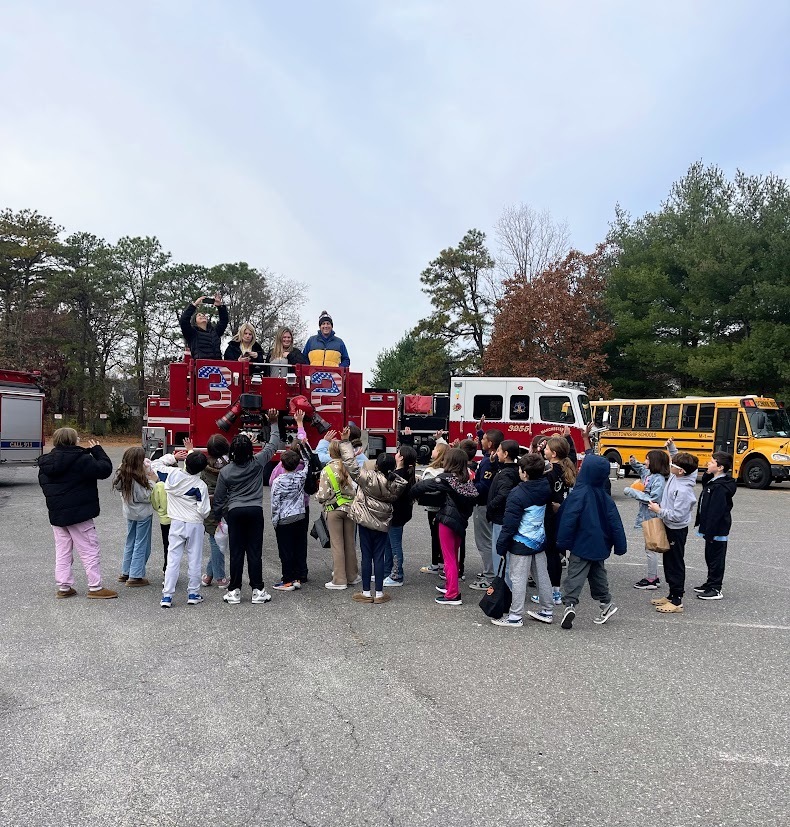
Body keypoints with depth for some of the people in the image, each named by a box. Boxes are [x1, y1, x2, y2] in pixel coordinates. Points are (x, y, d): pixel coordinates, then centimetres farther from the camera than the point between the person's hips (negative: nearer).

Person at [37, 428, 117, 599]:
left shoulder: (46, 462, 6)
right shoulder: (81, 460, -18)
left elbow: (43, 483, 17)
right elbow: (105, 469, -18)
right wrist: (97, 450, -6)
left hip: (56, 514, 7)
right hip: (79, 514, -7)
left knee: (62, 551, 15)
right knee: (90, 550, 1)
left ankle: (63, 587, 19)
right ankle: (95, 587, 4)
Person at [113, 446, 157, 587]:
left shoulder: (122, 475, -2)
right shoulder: (137, 478, -25)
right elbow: (145, 497, -22)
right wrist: (152, 481, -14)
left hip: (129, 513, 8)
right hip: (142, 514, -8)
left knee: (130, 543, 19)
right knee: (141, 545, 3)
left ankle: (125, 573, 28)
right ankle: (135, 576, 7)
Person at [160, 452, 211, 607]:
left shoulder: (173, 474, -8)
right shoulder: (200, 485, -14)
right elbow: (203, 511, -13)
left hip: (176, 523, 2)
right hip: (195, 525, -2)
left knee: (172, 559, 6)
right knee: (194, 560, 9)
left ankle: (167, 596, 5)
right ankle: (193, 594, 17)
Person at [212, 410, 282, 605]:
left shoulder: (225, 471, -3)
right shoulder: (258, 463, -6)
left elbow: (219, 498, 5)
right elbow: (273, 445, 8)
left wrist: (216, 516, 20)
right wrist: (274, 424, 18)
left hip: (234, 512, 0)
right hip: (255, 511, 0)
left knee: (236, 552, 5)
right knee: (255, 552, 3)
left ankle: (234, 591, 10)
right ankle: (258, 590, 5)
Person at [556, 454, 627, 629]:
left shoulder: (578, 494, -18)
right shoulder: (604, 496, 0)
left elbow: (568, 520, -19)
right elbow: (615, 522, 4)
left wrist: (563, 542, -11)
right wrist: (620, 546, 11)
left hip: (582, 545, -6)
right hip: (600, 545, 6)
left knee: (575, 575, -4)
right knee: (598, 574, 22)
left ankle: (570, 604, -16)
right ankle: (606, 603, 30)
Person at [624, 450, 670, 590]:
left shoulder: (659, 479, -21)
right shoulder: (649, 474, 5)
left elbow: (653, 500, -26)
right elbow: (642, 470, 29)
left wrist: (633, 492, -22)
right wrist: (634, 463, 12)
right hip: (647, 517, 9)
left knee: (651, 549, 1)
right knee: (651, 548, 18)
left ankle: (651, 581, 11)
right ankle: (653, 577, 29)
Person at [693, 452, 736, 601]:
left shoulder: (721, 487, -23)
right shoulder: (713, 481, 7)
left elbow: (716, 511, -25)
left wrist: (709, 532, -23)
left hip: (717, 530, -10)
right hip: (711, 528, 10)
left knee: (716, 558, 0)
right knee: (710, 557, 20)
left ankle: (715, 590, 10)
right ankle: (711, 583, 32)